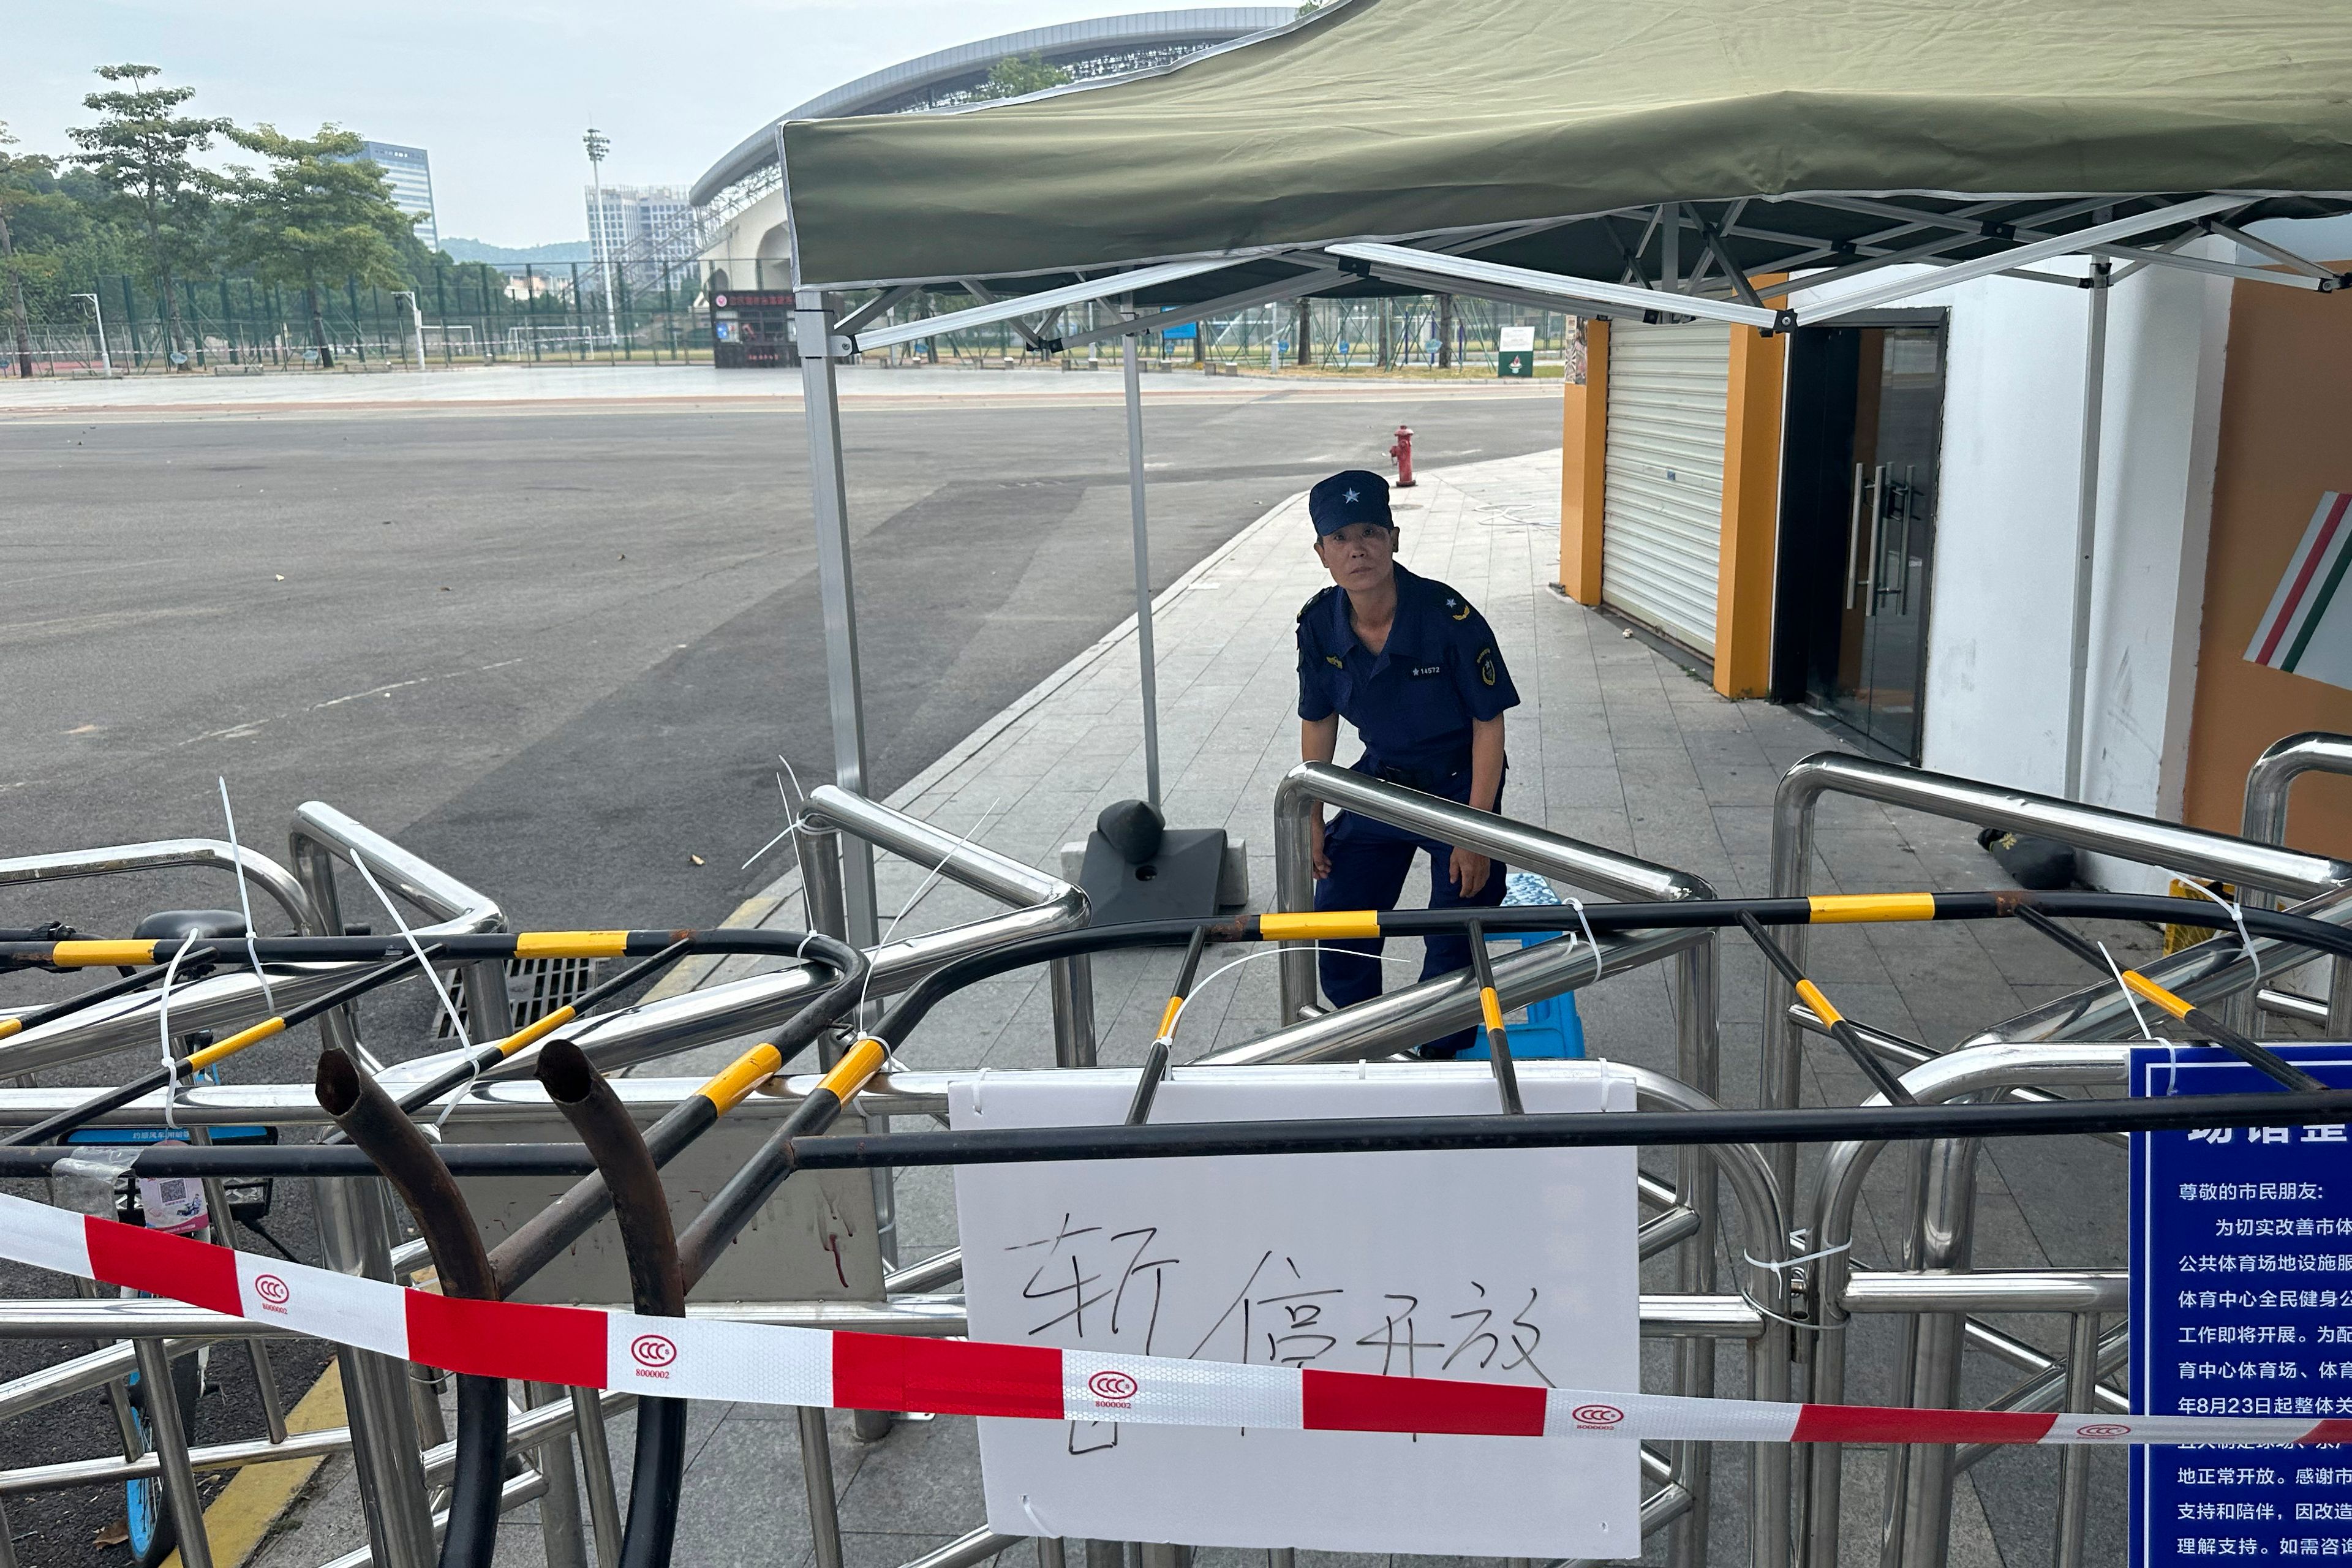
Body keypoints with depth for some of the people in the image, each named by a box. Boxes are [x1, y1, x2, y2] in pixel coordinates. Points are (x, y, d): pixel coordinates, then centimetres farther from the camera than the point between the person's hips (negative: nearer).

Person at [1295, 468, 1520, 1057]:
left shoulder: (1449, 617, -26)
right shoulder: (1319, 625, -12)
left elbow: (1488, 722, -17)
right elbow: (1319, 720, 3)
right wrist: (1311, 819, 4)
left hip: (1459, 784, -4)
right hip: (1380, 781, 4)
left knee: (1454, 943, -4)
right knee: (1337, 928, 4)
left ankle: (1442, 1060, 19)